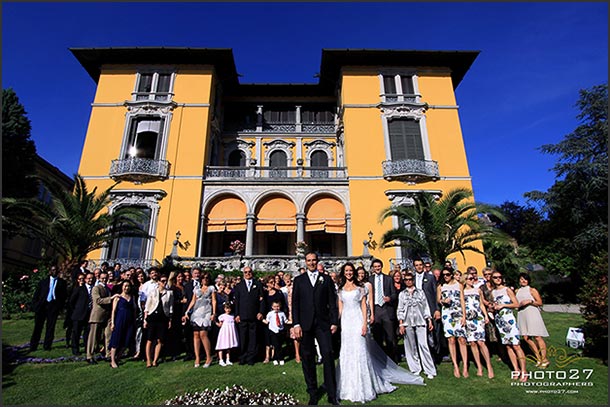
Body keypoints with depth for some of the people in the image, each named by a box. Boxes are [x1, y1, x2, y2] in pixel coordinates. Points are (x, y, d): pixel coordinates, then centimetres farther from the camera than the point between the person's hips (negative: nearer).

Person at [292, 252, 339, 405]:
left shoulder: (326, 279, 8)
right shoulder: (299, 280, 8)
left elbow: (332, 302, 5)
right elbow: (295, 303, 4)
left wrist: (334, 322, -1)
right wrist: (296, 324, -4)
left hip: (323, 323, -1)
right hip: (305, 324, 1)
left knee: (328, 355, -5)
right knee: (307, 358, 7)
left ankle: (332, 395, 7)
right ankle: (313, 394, 21)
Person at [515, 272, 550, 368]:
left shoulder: (532, 290, 4)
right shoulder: (517, 291, 17)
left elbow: (540, 302, -2)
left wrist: (529, 301, -13)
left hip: (532, 314, -5)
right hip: (521, 315, 5)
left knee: (537, 337, -6)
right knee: (526, 338, 1)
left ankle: (544, 359, 3)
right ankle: (538, 358, 12)